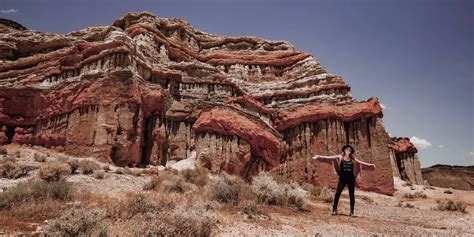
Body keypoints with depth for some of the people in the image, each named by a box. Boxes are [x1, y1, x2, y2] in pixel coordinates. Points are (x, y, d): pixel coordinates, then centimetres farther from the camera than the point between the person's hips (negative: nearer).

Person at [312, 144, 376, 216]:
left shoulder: (353, 160, 11)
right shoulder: (339, 157, 4)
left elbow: (362, 163, 20)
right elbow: (328, 158, -1)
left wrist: (371, 166, 21)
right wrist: (318, 157, -8)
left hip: (351, 179, 2)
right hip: (342, 178, -2)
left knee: (351, 195, 5)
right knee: (337, 193, -6)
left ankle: (352, 211, 14)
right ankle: (334, 210, 0)